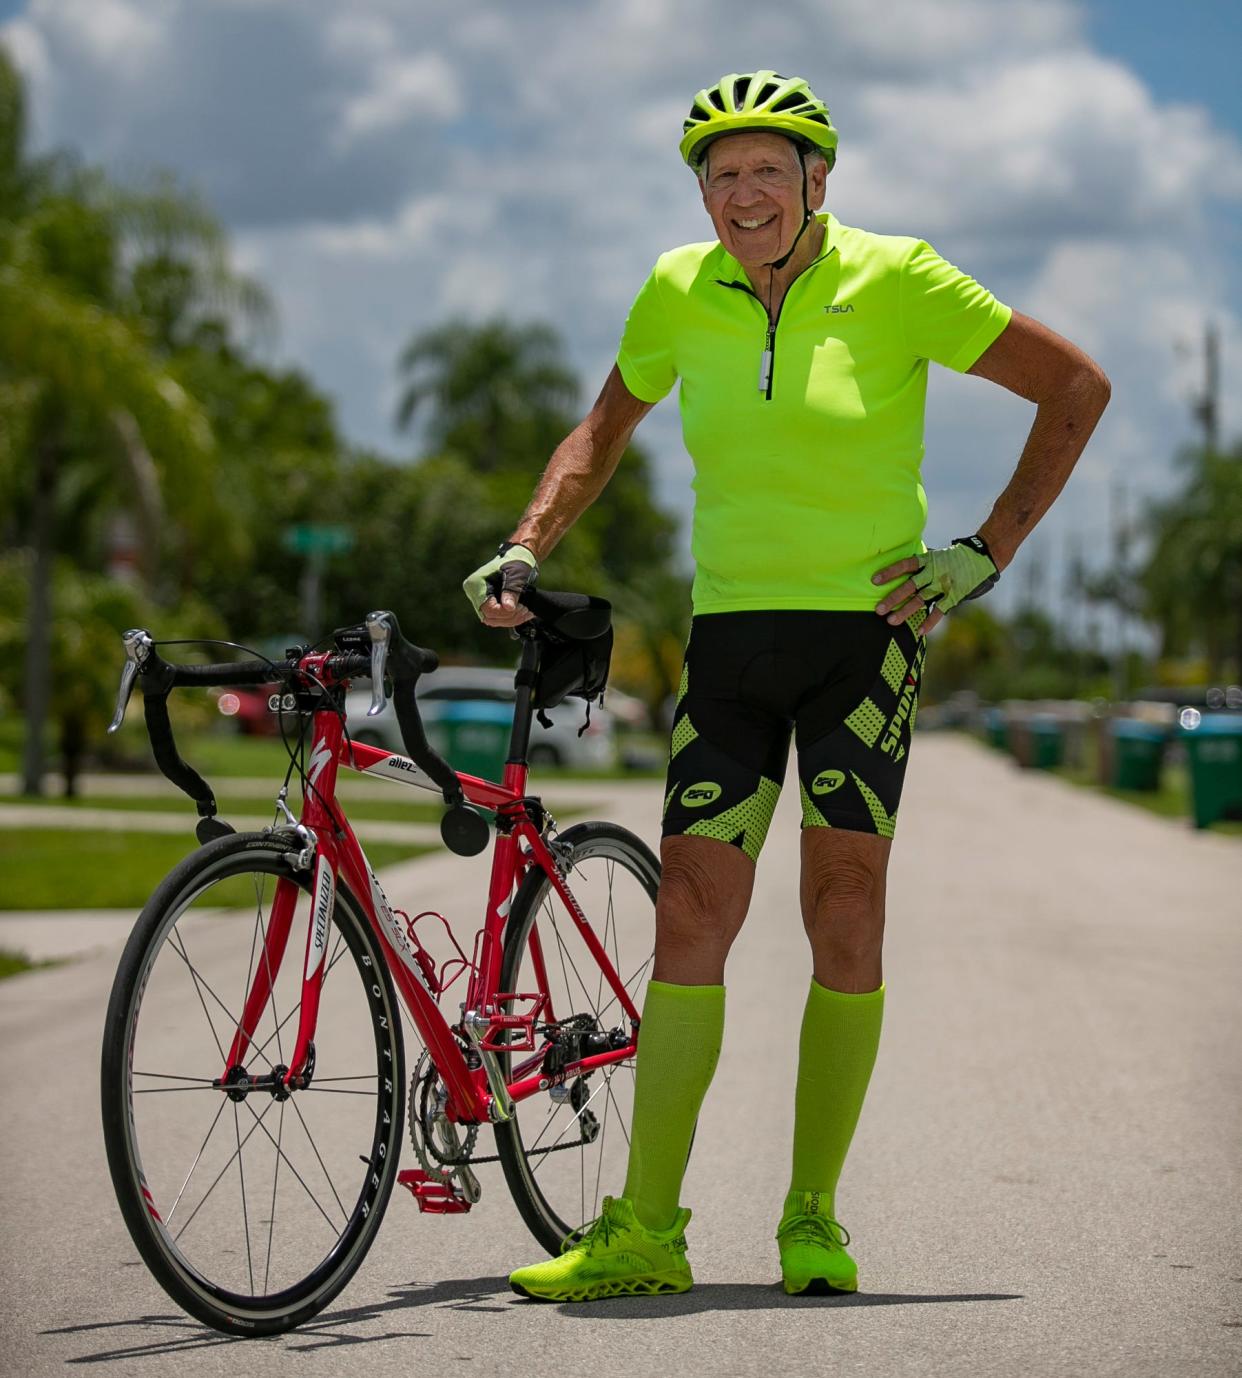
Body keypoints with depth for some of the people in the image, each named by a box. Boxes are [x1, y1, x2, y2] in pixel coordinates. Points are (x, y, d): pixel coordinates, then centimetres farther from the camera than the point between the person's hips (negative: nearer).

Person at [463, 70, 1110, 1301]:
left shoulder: (896, 281, -7)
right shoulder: (680, 293, 4)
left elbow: (1076, 385, -1)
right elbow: (605, 429, 21)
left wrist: (988, 551, -5)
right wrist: (527, 546, 6)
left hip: (864, 626, -3)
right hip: (732, 632, 3)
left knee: (844, 916, -3)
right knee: (690, 913, -4)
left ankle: (813, 1219, 8)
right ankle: (644, 1231, -1)